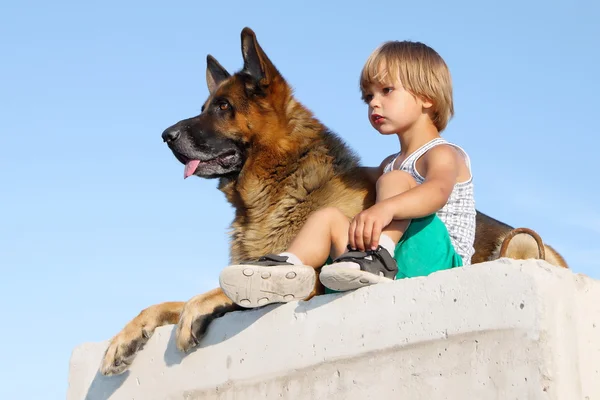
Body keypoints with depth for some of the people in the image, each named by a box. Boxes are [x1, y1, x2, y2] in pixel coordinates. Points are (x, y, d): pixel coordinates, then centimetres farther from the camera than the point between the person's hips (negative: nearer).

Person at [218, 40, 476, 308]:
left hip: (434, 259, -7)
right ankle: (285, 271, -32)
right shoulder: (392, 163, 28)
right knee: (329, 217, -5)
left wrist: (385, 208, -43)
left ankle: (376, 260, -45)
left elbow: (438, 190, -25)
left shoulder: (444, 154, 0)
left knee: (395, 179, -21)